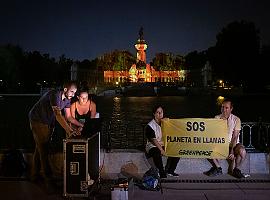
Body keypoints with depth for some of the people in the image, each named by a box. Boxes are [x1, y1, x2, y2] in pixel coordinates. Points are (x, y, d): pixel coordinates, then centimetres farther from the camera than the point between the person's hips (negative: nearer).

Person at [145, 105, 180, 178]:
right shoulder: (150, 125, -10)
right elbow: (153, 140, -17)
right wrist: (161, 150, -25)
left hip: (163, 145, 6)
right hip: (152, 146, -6)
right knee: (157, 153, -38)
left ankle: (169, 170, 3)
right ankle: (162, 172, -20)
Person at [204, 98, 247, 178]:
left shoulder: (236, 119, -5)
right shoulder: (217, 118, 1)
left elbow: (235, 137, -10)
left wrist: (232, 151, -20)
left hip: (233, 144, -2)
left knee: (242, 151, -35)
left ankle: (236, 170, -4)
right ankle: (218, 168, -2)